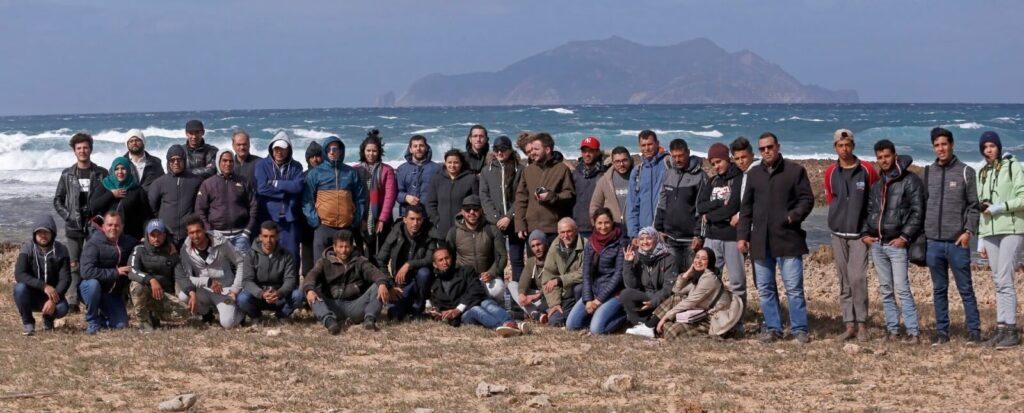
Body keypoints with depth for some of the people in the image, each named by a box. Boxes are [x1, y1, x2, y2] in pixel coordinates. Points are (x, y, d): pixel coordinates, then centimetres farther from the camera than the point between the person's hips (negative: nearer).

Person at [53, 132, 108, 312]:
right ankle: (73, 301, 2)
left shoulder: (101, 173, 4)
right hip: (74, 226, 1)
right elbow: (58, 200, 11)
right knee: (75, 265, 1)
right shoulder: (67, 174, 8)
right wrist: (68, 216, -3)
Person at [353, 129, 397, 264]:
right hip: (360, 221, 1)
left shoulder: (386, 170, 3)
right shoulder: (356, 170, 7)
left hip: (380, 221, -1)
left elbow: (390, 195, -3)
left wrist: (383, 219, -9)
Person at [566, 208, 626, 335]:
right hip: (593, 291, 6)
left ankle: (623, 315, 2)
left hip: (613, 293, -6)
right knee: (571, 325, -6)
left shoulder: (619, 244, -8)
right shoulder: (590, 245, 8)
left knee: (596, 329, -24)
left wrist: (600, 299, -14)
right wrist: (588, 300, -9)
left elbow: (619, 274, -12)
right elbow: (586, 274, 4)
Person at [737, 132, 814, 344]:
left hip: (788, 238, -4)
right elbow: (746, 207, 15)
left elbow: (807, 199, 0)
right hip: (760, 241, 4)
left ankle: (799, 329, 4)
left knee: (794, 287, -4)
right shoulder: (754, 174, 13)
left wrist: (795, 215, -17)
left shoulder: (795, 171, 1)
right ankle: (773, 328, 15)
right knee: (765, 288, 7)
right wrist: (742, 235, 8)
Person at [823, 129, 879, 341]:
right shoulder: (830, 172, 6)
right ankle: (849, 325, 9)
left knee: (858, 278, -13)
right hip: (838, 234, 3)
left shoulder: (867, 170, -3)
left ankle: (862, 324, -5)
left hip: (859, 233, -3)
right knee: (844, 282, 5)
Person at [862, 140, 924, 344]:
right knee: (885, 290, 9)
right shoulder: (876, 183, 16)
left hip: (896, 244, -6)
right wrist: (865, 233, 6)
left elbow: (917, 211, -8)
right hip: (876, 244, 6)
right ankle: (892, 328, 14)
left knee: (902, 288, -11)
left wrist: (905, 237, -14)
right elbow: (868, 210, 21)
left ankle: (913, 331, -10)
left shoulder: (909, 180, -4)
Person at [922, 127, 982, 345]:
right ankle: (942, 332, 13)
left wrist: (969, 231, -11)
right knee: (939, 290, 8)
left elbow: (973, 205, 0)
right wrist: (920, 234, 6)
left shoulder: (966, 172, 1)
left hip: (957, 242, -3)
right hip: (933, 242, 3)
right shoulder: (927, 172, 10)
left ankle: (974, 330, 4)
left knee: (966, 289, 0)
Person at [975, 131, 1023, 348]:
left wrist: (1000, 207, -16)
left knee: (1005, 280, -13)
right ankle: (1002, 328, 6)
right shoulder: (982, 173, 17)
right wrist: (980, 237, 16)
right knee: (999, 281, 5)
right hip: (990, 232, 6)